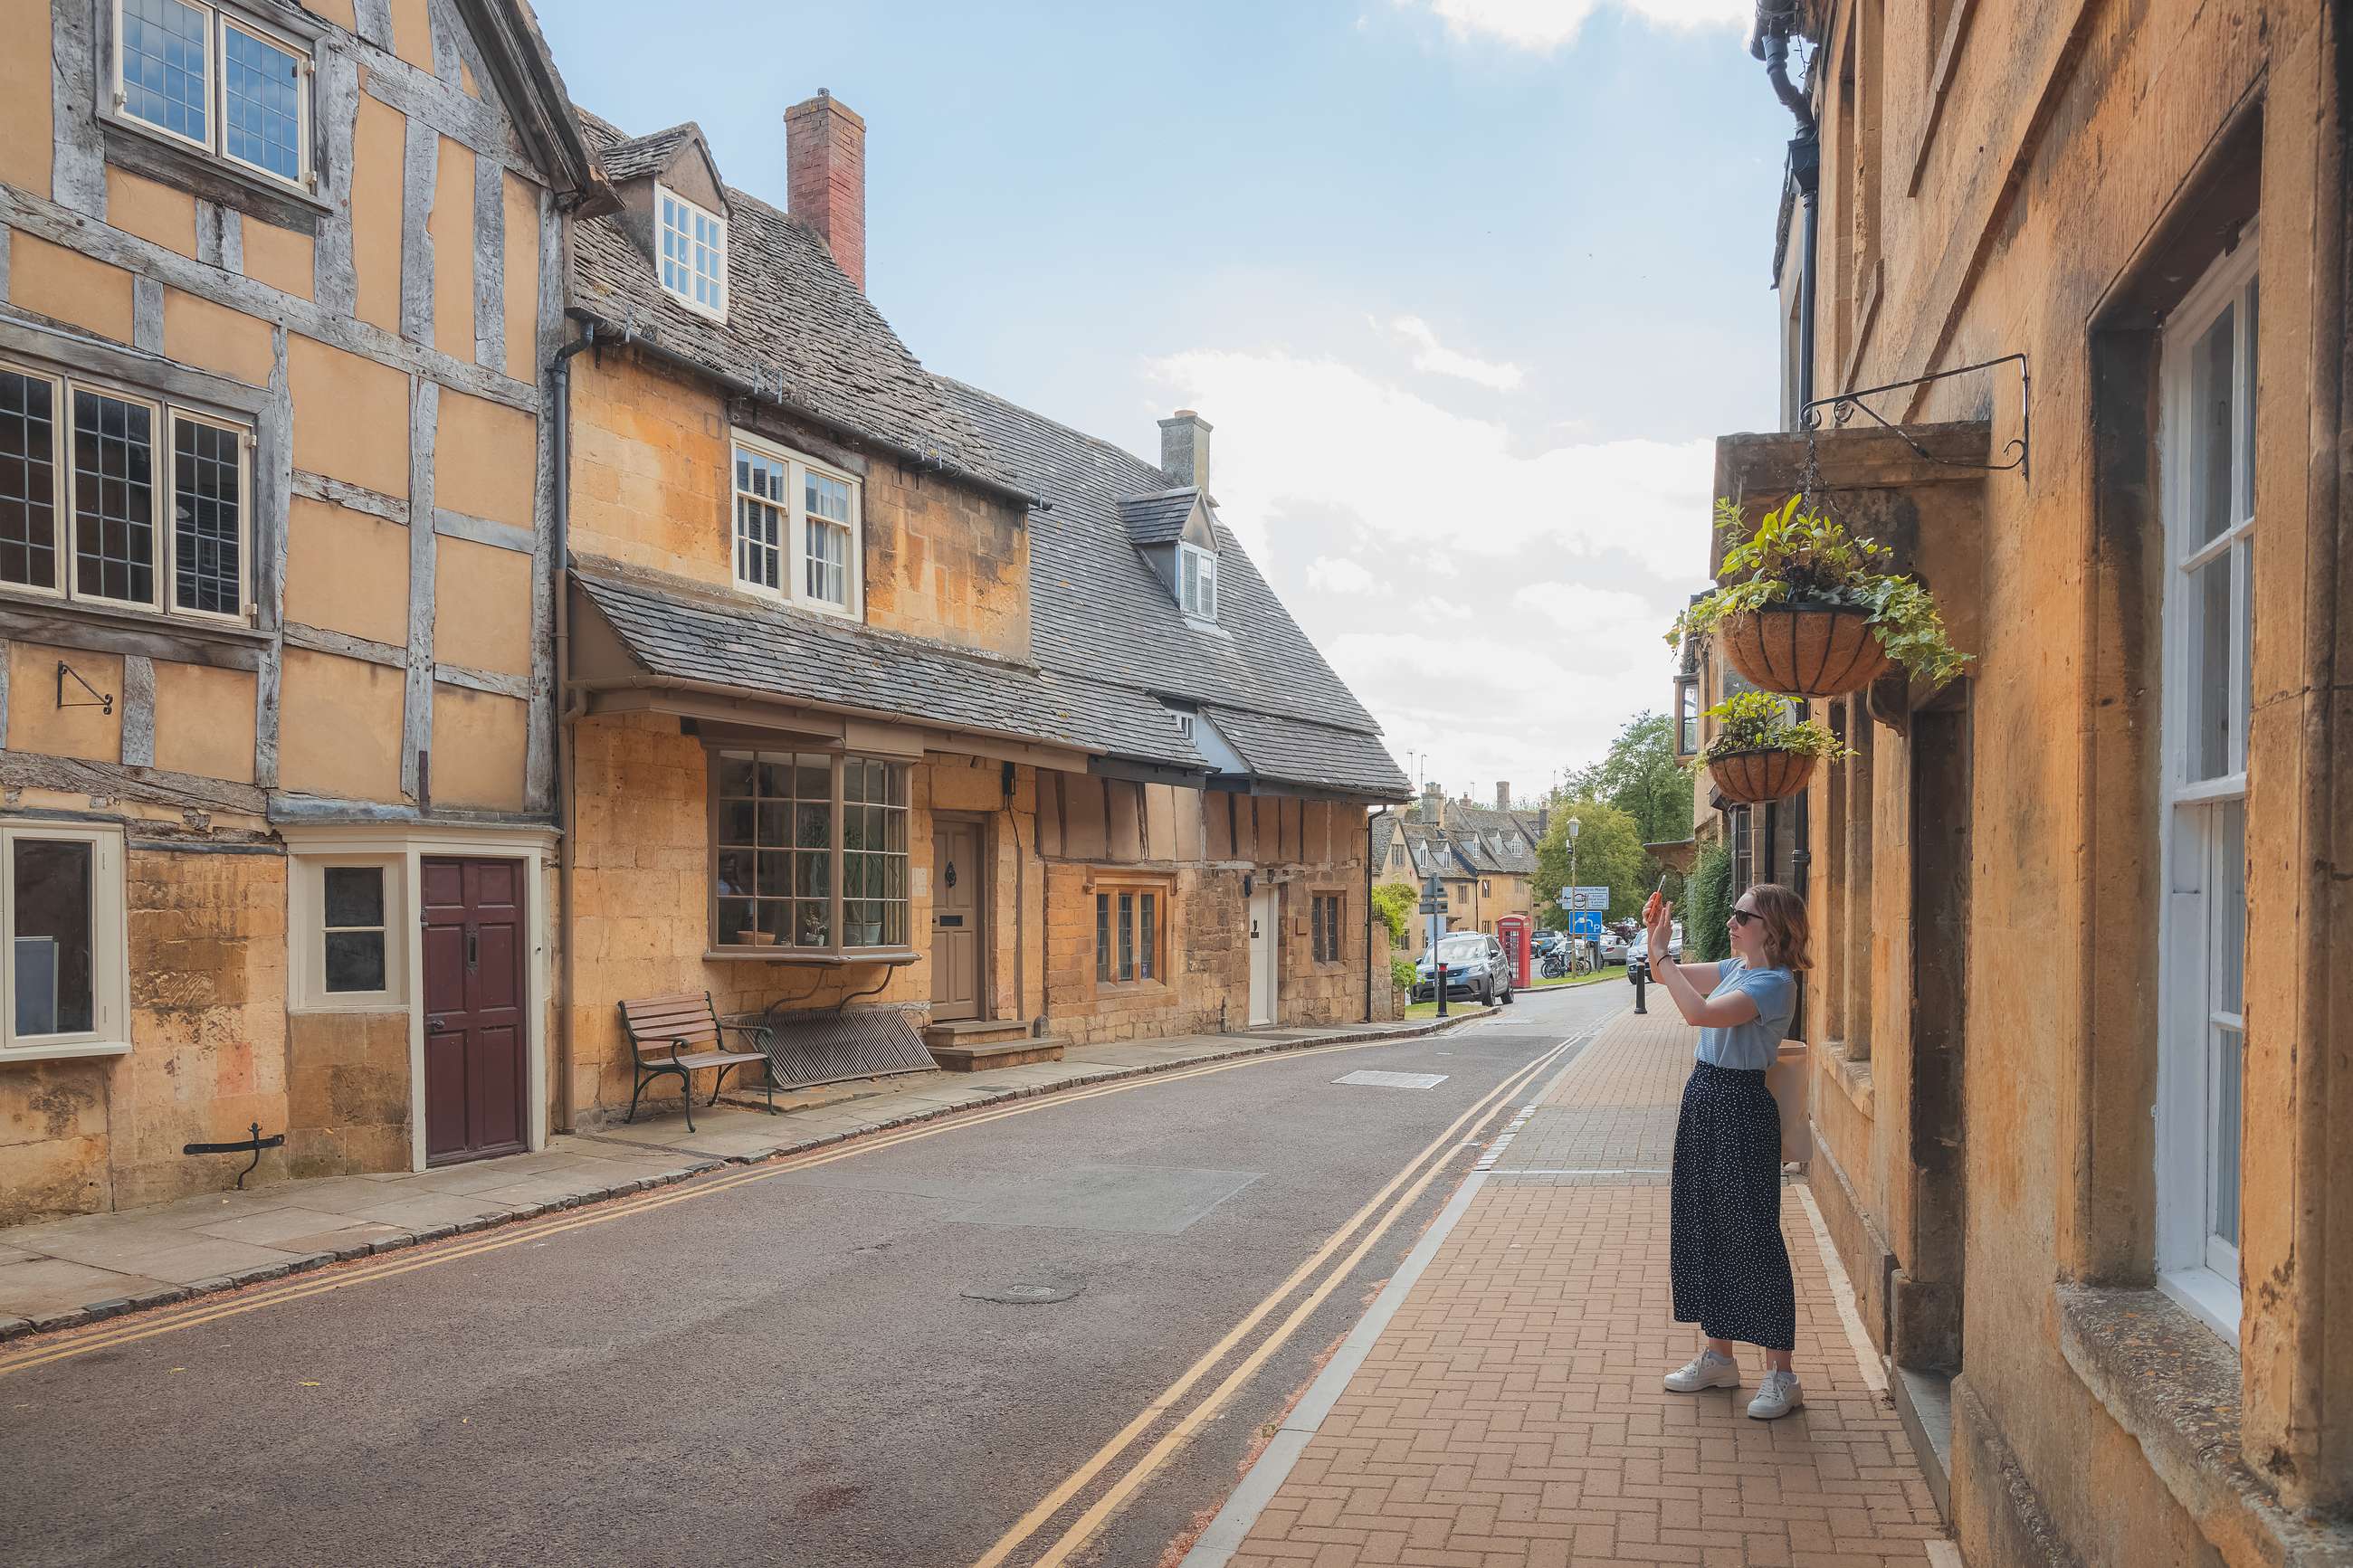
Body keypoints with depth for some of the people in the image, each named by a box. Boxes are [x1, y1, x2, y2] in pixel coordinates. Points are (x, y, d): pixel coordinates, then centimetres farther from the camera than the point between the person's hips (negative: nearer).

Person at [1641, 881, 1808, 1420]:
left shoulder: (1774, 984, -17)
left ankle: (1781, 1374, 6)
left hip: (1742, 1111, -9)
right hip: (1704, 1100, 9)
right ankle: (1717, 1356, 27)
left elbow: (1699, 1012, -30)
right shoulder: (1735, 968, 10)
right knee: (1702, 1228, 14)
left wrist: (1661, 957, -22)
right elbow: (1666, 976, 21)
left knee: (1753, 1237, -4)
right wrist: (1656, 937, 3)